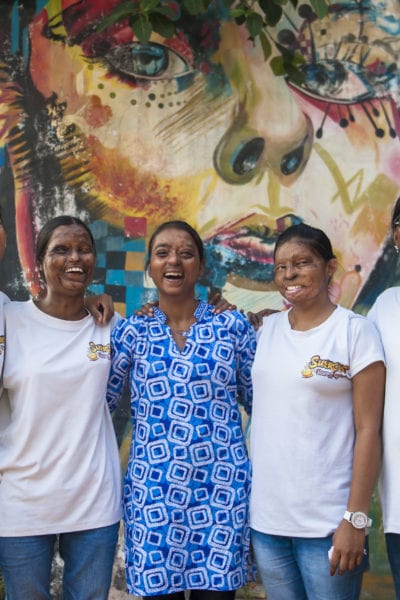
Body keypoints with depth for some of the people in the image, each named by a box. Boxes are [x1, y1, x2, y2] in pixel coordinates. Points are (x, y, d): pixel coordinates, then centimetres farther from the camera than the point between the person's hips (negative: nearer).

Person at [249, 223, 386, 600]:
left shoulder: (355, 331, -6)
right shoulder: (265, 329, 7)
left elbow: (368, 430, -9)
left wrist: (355, 519, -13)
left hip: (328, 523, -4)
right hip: (265, 517, 5)